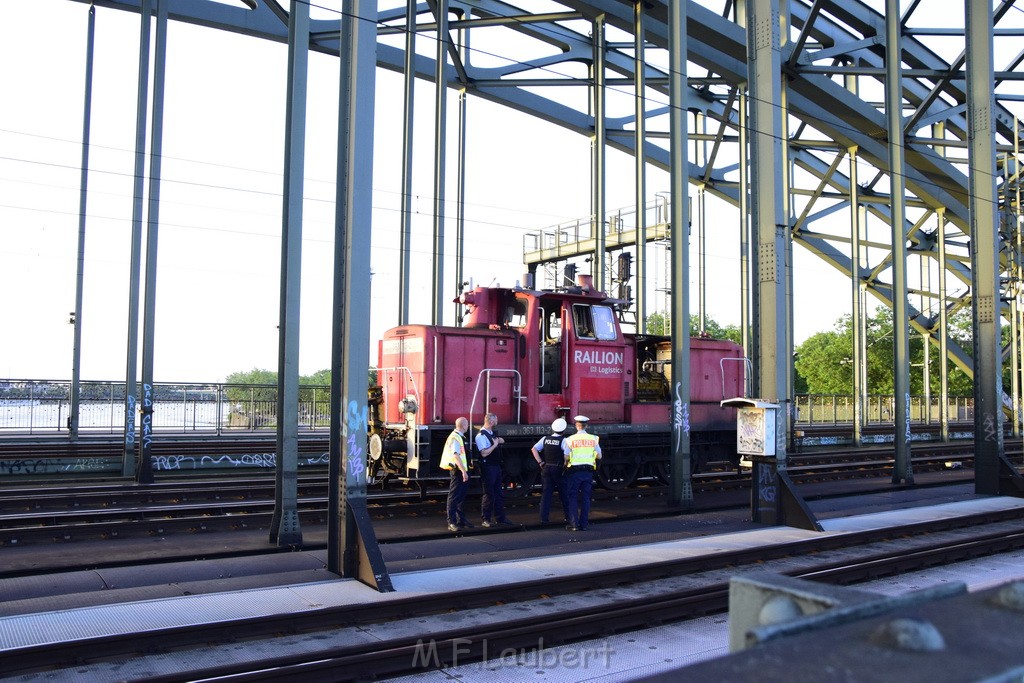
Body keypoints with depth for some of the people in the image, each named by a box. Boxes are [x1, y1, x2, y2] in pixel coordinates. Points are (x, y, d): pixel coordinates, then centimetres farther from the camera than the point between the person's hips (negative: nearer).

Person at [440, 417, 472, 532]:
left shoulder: (459, 437, 13)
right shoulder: (455, 438, -18)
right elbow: (456, 456, -27)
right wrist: (463, 471, -30)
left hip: (462, 470, 11)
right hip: (458, 470, -11)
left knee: (461, 496, 18)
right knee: (454, 496, -6)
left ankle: (461, 520, 28)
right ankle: (451, 522, -3)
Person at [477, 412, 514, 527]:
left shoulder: (492, 433, 12)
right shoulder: (481, 435, -16)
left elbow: (502, 440, 26)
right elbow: (484, 453, -22)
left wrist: (497, 440, 4)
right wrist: (495, 444, -15)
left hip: (496, 466, 9)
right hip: (488, 467, -9)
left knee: (498, 494, 13)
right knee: (489, 494, -2)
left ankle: (500, 518, 21)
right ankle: (486, 519, 8)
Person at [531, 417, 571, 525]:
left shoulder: (545, 439, 4)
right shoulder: (563, 440, -11)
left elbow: (534, 449, 1)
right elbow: (566, 456, -20)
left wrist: (540, 462, 3)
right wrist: (565, 465, -5)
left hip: (546, 468, 4)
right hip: (559, 469, -4)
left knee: (546, 493, 6)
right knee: (564, 494, 9)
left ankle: (544, 518, 3)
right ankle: (568, 517, 18)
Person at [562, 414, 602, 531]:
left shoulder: (571, 439, -4)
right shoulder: (593, 439, 3)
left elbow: (566, 457, -5)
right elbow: (599, 456, 9)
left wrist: (565, 464, 16)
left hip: (575, 471, -2)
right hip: (588, 472, 2)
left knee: (573, 498, 5)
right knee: (585, 498, 8)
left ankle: (574, 524, -1)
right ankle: (584, 524, 6)